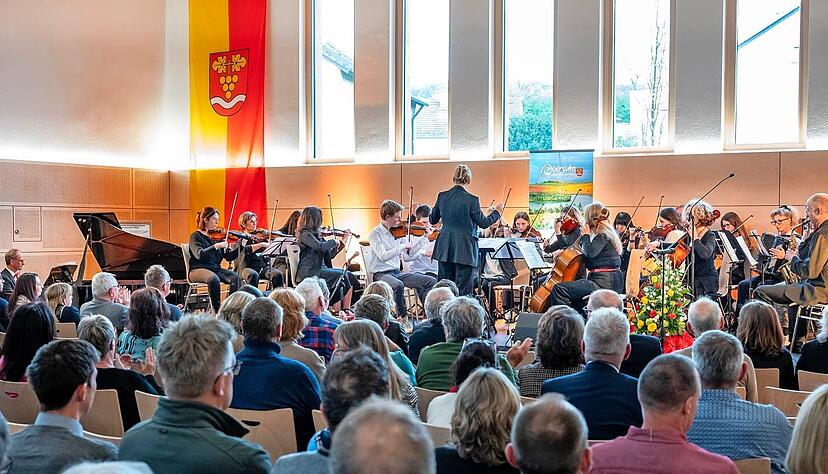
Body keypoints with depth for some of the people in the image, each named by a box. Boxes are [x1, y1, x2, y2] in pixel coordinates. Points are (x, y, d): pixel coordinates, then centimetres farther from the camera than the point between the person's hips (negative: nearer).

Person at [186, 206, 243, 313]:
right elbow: (199, 254, -21)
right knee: (213, 279, -36)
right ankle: (216, 310, -27)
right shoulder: (196, 236, -1)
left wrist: (238, 245, -9)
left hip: (216, 268, 5)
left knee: (236, 278, -22)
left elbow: (229, 257, 7)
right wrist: (216, 246, -28)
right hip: (198, 269, -5)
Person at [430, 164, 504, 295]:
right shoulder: (472, 200, -13)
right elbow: (483, 223, -5)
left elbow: (432, 220, 12)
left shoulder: (442, 196, 0)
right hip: (464, 250, -4)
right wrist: (496, 213, 12)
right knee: (463, 289, 2)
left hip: (444, 250, 4)